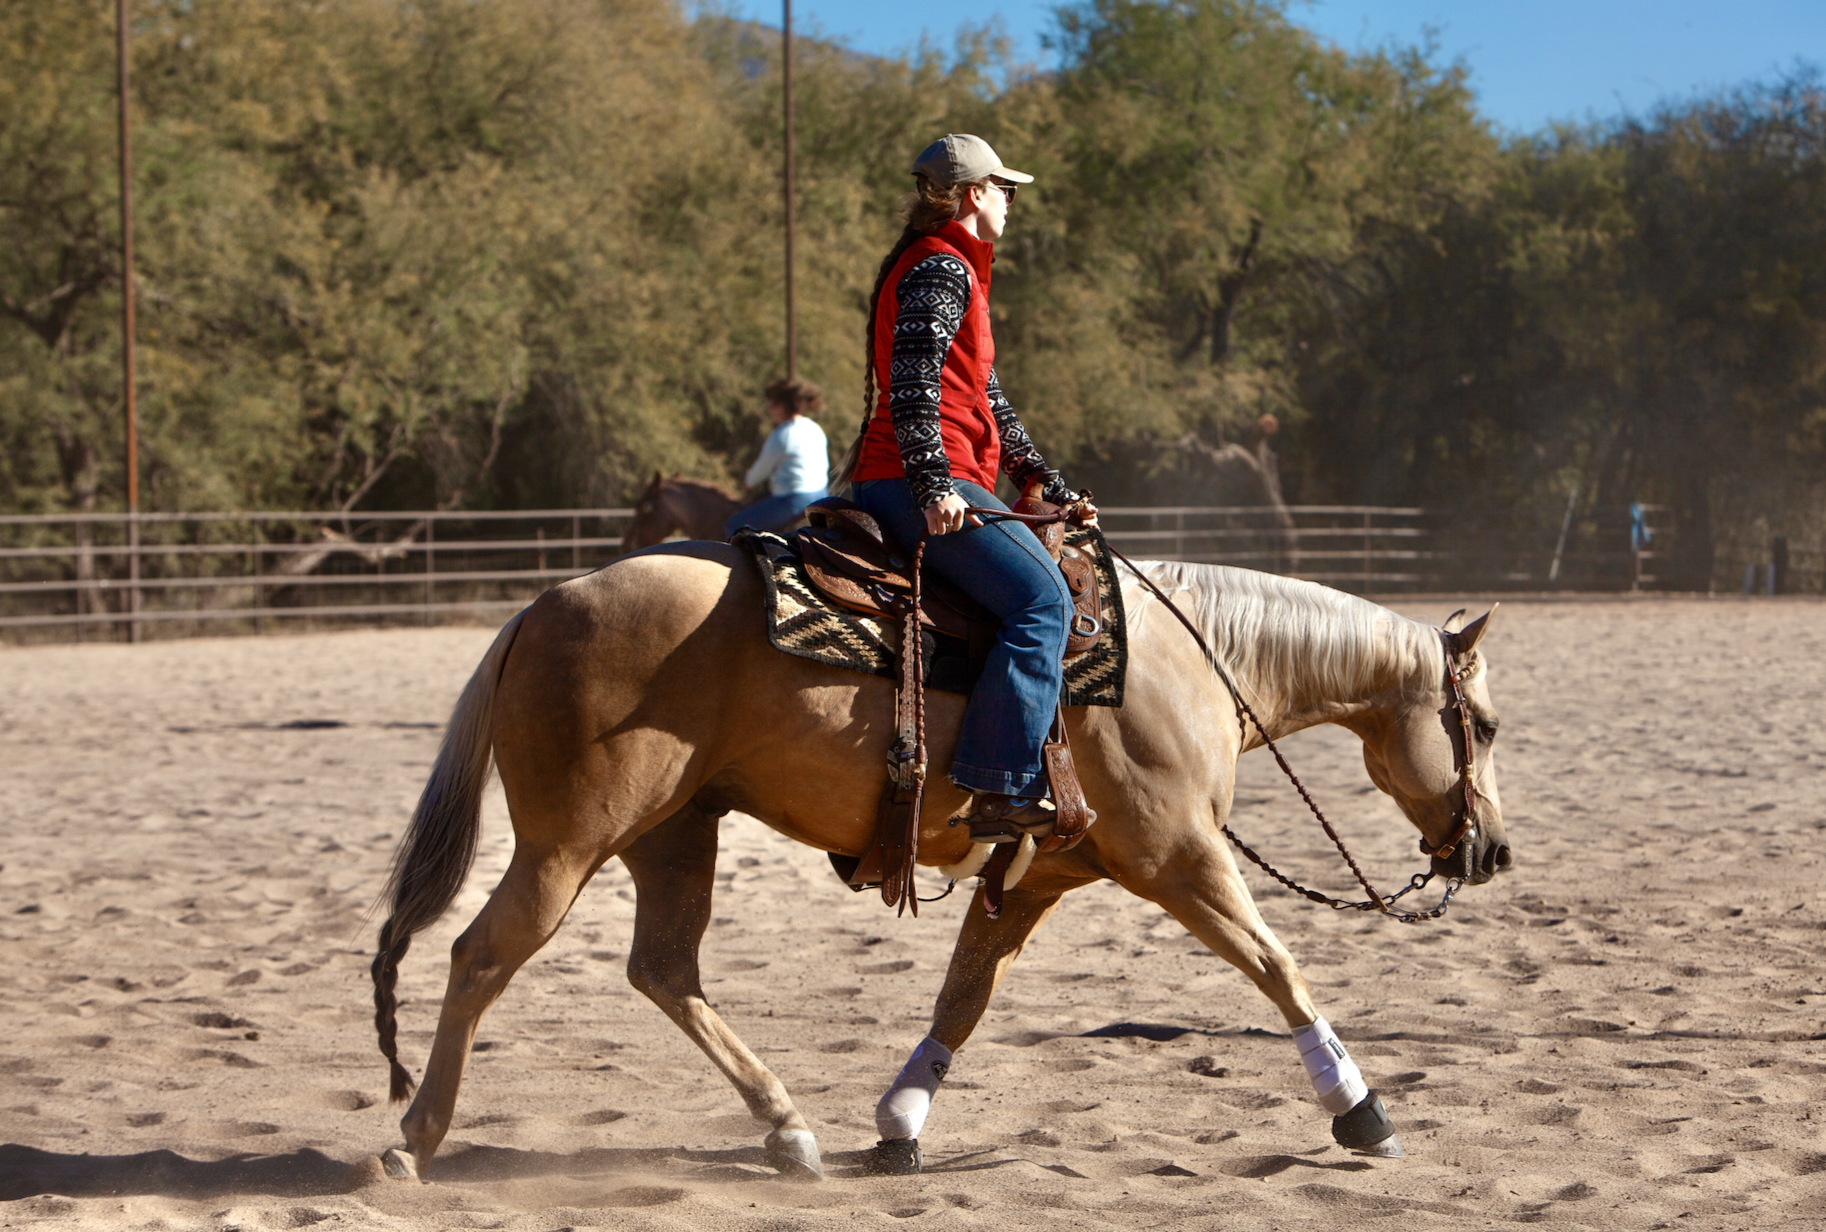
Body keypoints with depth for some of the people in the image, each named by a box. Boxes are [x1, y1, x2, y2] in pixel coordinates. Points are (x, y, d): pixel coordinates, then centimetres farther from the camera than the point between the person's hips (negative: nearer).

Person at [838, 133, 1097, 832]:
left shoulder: (951, 270, 27)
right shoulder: (941, 269, -7)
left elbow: (989, 403, 29)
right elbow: (913, 383, -20)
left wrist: (1051, 489, 24)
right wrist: (933, 487, -28)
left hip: (921, 484, 11)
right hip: (930, 487, -11)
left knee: (1042, 589, 18)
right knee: (1042, 602, -20)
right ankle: (998, 788, -29)